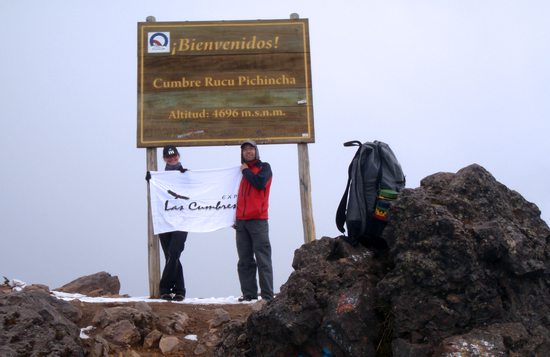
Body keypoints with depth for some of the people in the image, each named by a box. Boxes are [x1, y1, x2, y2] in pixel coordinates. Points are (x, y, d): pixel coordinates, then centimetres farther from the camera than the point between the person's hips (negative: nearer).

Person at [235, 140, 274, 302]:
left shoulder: (264, 167, 5)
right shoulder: (243, 171, 21)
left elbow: (259, 183, -16)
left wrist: (246, 171, -1)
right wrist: (236, 219, 17)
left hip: (258, 220, -6)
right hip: (241, 221, 6)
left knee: (263, 259, -7)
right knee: (245, 261, 3)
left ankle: (267, 295, -8)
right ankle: (249, 293, 6)